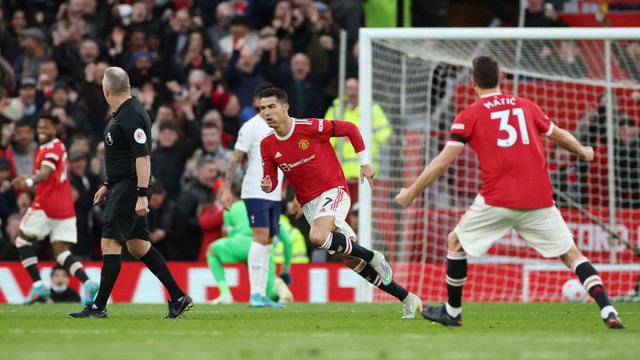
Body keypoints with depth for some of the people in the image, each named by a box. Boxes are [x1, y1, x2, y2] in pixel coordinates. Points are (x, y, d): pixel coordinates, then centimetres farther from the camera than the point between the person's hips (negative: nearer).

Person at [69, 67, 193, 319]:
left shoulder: (131, 116, -17)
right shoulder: (121, 115, 15)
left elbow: (143, 156, -22)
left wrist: (142, 194, -25)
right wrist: (108, 185, 27)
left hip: (130, 187, -10)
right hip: (122, 187, 10)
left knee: (110, 242, -9)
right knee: (137, 245, 12)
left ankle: (99, 307, -7)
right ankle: (179, 297, 14)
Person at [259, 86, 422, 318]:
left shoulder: (310, 127, -15)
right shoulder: (267, 145, -1)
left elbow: (350, 128, -5)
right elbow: (271, 180, 7)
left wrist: (364, 162, -3)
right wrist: (267, 186, -17)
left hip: (333, 191, -5)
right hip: (308, 204, 6)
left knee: (317, 237, -34)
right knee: (352, 261, 4)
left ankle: (372, 256, -11)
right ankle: (408, 300, 15)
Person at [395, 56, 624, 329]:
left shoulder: (469, 116, 4)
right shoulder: (526, 107, 14)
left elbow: (442, 163, 0)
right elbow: (560, 136, 28)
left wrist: (411, 193, 11)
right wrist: (583, 152, 48)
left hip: (498, 200, -3)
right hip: (539, 200, 3)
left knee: (456, 242, 19)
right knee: (570, 253, 10)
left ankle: (452, 312, 24)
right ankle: (608, 311, -7)